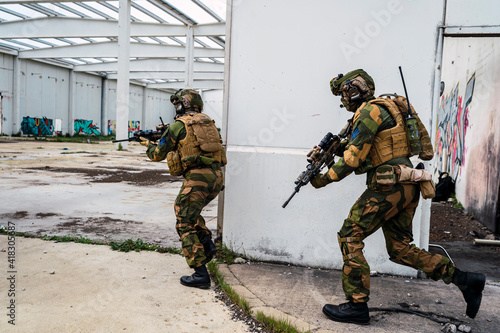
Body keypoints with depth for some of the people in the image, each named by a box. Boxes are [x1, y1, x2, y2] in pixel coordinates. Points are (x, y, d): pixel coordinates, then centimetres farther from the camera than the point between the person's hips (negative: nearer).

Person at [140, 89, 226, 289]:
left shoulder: (178, 125, 0)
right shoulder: (208, 122, 18)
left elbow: (157, 155, 8)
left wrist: (149, 145, 29)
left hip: (197, 177, -7)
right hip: (216, 176, 7)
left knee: (185, 224, 2)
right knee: (189, 210, 30)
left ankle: (200, 274, -2)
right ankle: (207, 243, 14)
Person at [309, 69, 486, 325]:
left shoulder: (370, 111, -9)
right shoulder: (383, 109, 23)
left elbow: (352, 160, -14)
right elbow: (354, 146, 23)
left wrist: (324, 179, -5)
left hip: (390, 187, -10)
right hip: (407, 188, 10)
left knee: (349, 237, -6)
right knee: (399, 249, 14)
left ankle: (357, 306, -2)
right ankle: (465, 280, 15)